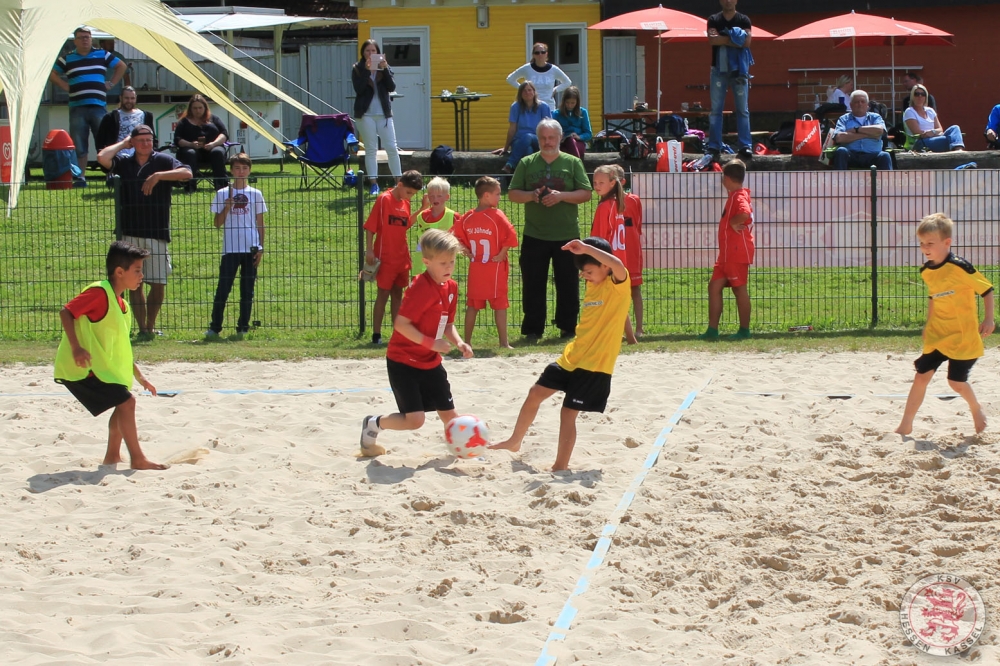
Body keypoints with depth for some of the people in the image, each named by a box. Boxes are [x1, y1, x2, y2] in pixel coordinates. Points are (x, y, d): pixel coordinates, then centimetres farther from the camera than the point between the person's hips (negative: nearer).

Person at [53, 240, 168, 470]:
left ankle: (112, 456, 27)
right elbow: (66, 312, -21)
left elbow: (120, 349, 21)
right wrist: (76, 348, -29)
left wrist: (140, 377, 21)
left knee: (124, 404, 18)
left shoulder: (121, 305, 14)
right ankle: (137, 459, -7)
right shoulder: (99, 292, -14)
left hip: (101, 368, 10)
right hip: (82, 367, -10)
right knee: (126, 401, -13)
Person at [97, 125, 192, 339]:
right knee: (134, 283, 1)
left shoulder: (163, 161, 5)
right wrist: (123, 144, 4)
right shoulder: (123, 163, 9)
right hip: (130, 233, 1)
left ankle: (151, 325, 17)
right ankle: (142, 329, 6)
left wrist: (158, 176, -17)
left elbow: (186, 172, -11)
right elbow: (102, 157, -9)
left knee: (158, 283, 1)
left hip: (158, 232, -1)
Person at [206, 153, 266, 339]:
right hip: (230, 249, -1)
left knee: (247, 291, 4)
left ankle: (243, 328, 9)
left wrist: (261, 248, 2)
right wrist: (226, 208, -12)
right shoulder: (222, 194, 5)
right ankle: (214, 327, 2)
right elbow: (217, 223, 4)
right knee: (223, 289, -4)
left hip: (251, 249, 1)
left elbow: (260, 224, 9)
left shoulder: (256, 194, 7)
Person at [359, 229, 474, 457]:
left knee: (449, 414, 8)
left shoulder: (451, 287, 4)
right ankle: (373, 424, 14)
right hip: (403, 361, -8)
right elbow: (401, 324, -25)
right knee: (415, 419, -12)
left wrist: (459, 343, -4)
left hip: (431, 363, 8)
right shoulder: (421, 287, -22)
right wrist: (431, 343, -26)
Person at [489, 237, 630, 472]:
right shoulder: (593, 286, 14)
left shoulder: (618, 285, -12)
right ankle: (514, 442, 29)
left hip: (594, 365, -9)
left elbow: (618, 265, -36)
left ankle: (560, 467, 4)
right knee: (535, 393, 12)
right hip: (571, 358, 9)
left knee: (568, 412, -7)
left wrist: (586, 248, -37)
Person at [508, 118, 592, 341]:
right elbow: (512, 194, 6)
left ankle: (568, 327, 15)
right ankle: (532, 329, 9)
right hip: (534, 236, 1)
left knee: (568, 284, 5)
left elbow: (586, 194, -1)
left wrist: (561, 196, -16)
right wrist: (531, 195, -14)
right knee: (533, 284, 1)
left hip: (567, 236, -1)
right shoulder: (526, 163, 8)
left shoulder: (573, 163, 4)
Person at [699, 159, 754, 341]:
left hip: (737, 253, -10)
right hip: (727, 254, 10)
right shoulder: (737, 195, 17)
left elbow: (745, 213, -35)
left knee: (739, 289, -3)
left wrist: (733, 222, -20)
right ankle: (712, 331, 7)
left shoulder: (739, 197, -15)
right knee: (714, 286, 7)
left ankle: (744, 331, 5)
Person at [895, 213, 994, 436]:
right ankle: (906, 426, 5)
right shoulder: (926, 271, 3)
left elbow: (987, 290, -11)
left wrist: (988, 319, -15)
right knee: (921, 376, 0)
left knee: (956, 382, -1)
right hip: (936, 335, 6)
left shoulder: (960, 267, -18)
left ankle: (976, 409, 30)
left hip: (962, 336, -6)